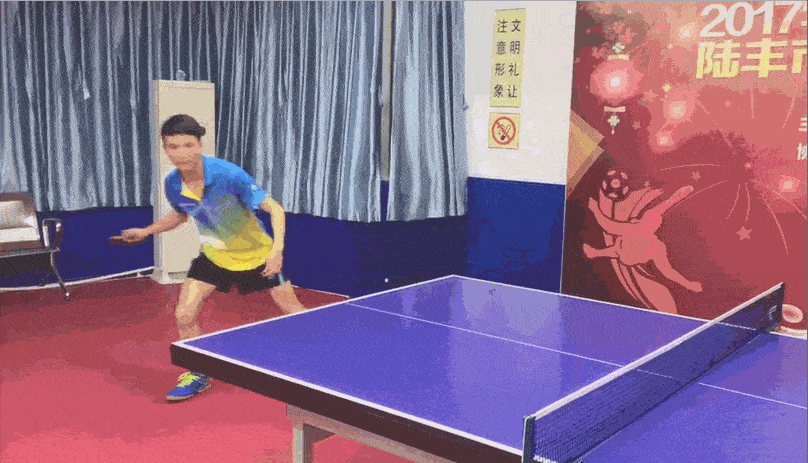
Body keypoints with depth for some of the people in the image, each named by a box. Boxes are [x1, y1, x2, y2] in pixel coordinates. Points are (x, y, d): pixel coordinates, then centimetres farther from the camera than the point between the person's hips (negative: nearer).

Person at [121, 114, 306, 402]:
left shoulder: (228, 175, -30)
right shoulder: (172, 185, -14)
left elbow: (274, 208, -29)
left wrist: (277, 249, -43)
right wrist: (147, 231, 1)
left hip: (256, 253, -4)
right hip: (214, 255, 4)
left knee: (293, 310, 2)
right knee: (185, 315, -7)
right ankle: (198, 375, 17)